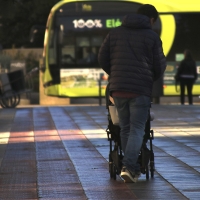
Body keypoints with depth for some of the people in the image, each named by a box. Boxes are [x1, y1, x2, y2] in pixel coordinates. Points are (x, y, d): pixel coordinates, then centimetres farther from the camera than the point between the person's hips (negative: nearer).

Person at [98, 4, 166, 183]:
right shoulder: (152, 37, -1)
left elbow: (102, 58, 11)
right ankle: (129, 166, -17)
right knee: (137, 129, -1)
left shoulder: (115, 33, 11)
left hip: (118, 88, 4)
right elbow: (159, 67, 0)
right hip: (141, 89, -4)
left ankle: (134, 169, 14)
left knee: (125, 128, 13)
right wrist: (152, 79, 21)